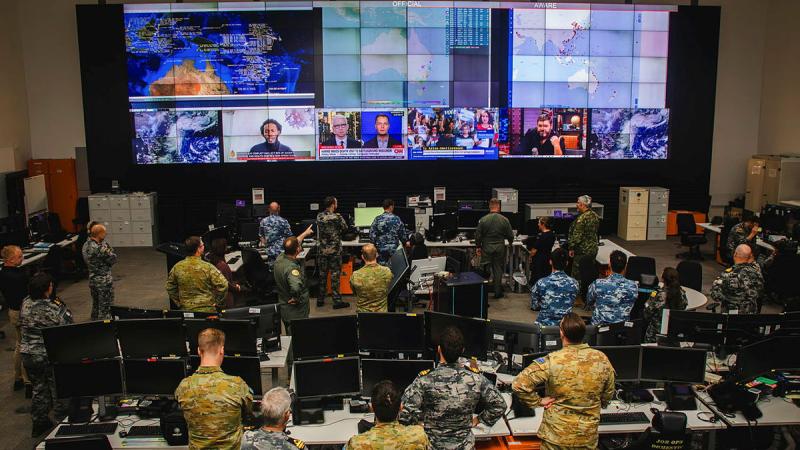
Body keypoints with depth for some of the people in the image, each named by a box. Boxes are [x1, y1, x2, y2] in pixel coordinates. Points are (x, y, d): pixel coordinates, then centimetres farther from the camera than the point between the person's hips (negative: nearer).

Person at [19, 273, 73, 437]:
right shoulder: (51, 308, -25)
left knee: (38, 388, 21)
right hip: (49, 356, -6)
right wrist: (61, 306, -6)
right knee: (57, 388, 11)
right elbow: (68, 324, -17)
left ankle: (39, 423, 32)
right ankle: (62, 421, 22)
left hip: (27, 354, 7)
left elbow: (22, 325, 12)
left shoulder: (25, 303, -3)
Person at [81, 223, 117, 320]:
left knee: (95, 305, 23)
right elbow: (113, 259, -17)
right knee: (105, 308, 4)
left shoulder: (86, 245, 1)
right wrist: (107, 246, -9)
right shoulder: (100, 248, -26)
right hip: (104, 281, -9)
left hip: (92, 279, 9)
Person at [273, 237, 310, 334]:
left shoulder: (280, 258, -5)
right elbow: (296, 287, -51)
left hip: (283, 308, 8)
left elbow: (293, 244, 16)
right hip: (295, 313, -8)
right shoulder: (292, 268, -32)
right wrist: (296, 299, -29)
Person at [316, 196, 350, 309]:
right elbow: (345, 229, -1)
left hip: (322, 250, 5)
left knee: (322, 274, 12)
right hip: (335, 250, -4)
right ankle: (337, 301, 4)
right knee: (335, 275, 1)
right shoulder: (337, 217, -14)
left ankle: (320, 300, 19)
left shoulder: (319, 217, 0)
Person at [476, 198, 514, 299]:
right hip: (500, 247, 1)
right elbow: (510, 235, 0)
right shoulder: (505, 220, -6)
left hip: (486, 247, -1)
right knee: (498, 269, 10)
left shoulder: (483, 219, -9)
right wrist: (510, 243, 22)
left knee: (485, 268, 9)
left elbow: (478, 235, -5)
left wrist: (478, 247, 9)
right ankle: (498, 292, 16)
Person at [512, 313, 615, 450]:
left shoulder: (552, 361, -21)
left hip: (556, 438, -3)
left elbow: (519, 384, -24)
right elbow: (608, 394, 5)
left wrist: (538, 401, -10)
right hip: (589, 438, 3)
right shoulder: (602, 359, -9)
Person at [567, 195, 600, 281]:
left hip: (582, 251, -9)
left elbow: (577, 235, -20)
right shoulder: (595, 216, 8)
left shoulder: (582, 218, -20)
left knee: (577, 274, -1)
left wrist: (571, 248, -12)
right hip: (593, 249, 9)